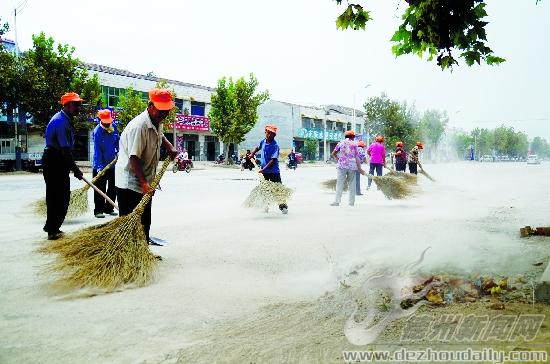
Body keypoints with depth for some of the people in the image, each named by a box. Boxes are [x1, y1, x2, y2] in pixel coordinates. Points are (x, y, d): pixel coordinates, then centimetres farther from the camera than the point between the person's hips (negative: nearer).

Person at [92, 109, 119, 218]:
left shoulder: (114, 127, 0)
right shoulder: (97, 131, -18)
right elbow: (97, 150, -21)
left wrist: (118, 152, 3)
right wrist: (99, 167, -26)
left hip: (112, 163, 6)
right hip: (101, 165, -6)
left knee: (113, 188, 12)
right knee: (100, 189, -1)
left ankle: (109, 208, 24)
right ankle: (98, 210, 8)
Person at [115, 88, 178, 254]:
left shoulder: (157, 122, 5)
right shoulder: (139, 126, -24)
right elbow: (134, 158, -27)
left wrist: (169, 147, 12)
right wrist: (144, 183, -29)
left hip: (144, 183, 9)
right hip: (129, 183, -9)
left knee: (145, 221, 17)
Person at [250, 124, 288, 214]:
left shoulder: (275, 146, -18)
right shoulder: (262, 141, 2)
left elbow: (273, 160, -23)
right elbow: (258, 147, 28)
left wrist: (264, 169, -28)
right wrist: (252, 154, 15)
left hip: (273, 171, -6)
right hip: (263, 171, 6)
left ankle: (283, 206, 6)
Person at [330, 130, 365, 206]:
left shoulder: (341, 143, 7)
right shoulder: (354, 144, 5)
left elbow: (333, 154, 8)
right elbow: (357, 157, 1)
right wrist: (359, 169, 2)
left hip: (342, 166, -1)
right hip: (352, 166, 1)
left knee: (340, 184, -1)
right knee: (352, 184, 8)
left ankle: (337, 201, -8)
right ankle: (351, 202, 9)